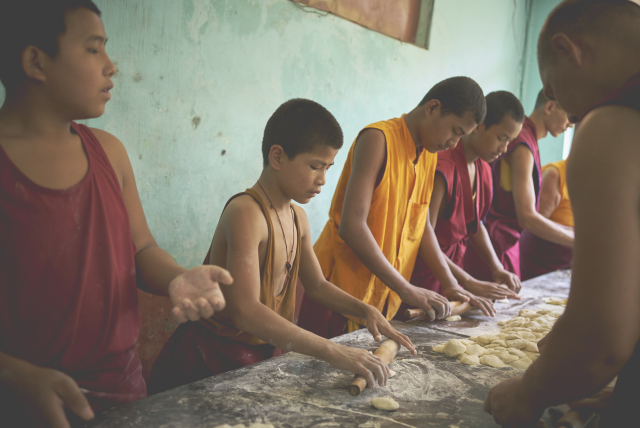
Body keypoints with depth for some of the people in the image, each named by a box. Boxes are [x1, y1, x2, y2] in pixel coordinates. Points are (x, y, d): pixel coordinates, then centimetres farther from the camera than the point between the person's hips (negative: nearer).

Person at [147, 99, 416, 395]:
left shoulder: (298, 219, 7)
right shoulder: (245, 213, -22)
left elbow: (316, 285, 20)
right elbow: (245, 311, -32)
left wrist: (365, 310, 4)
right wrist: (331, 351, -35)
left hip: (262, 354, 7)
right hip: (211, 359, -7)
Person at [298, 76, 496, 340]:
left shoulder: (430, 155, 12)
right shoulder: (378, 139, -15)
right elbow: (351, 226, -24)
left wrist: (450, 286, 5)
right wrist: (406, 290, -23)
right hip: (341, 292, -7)